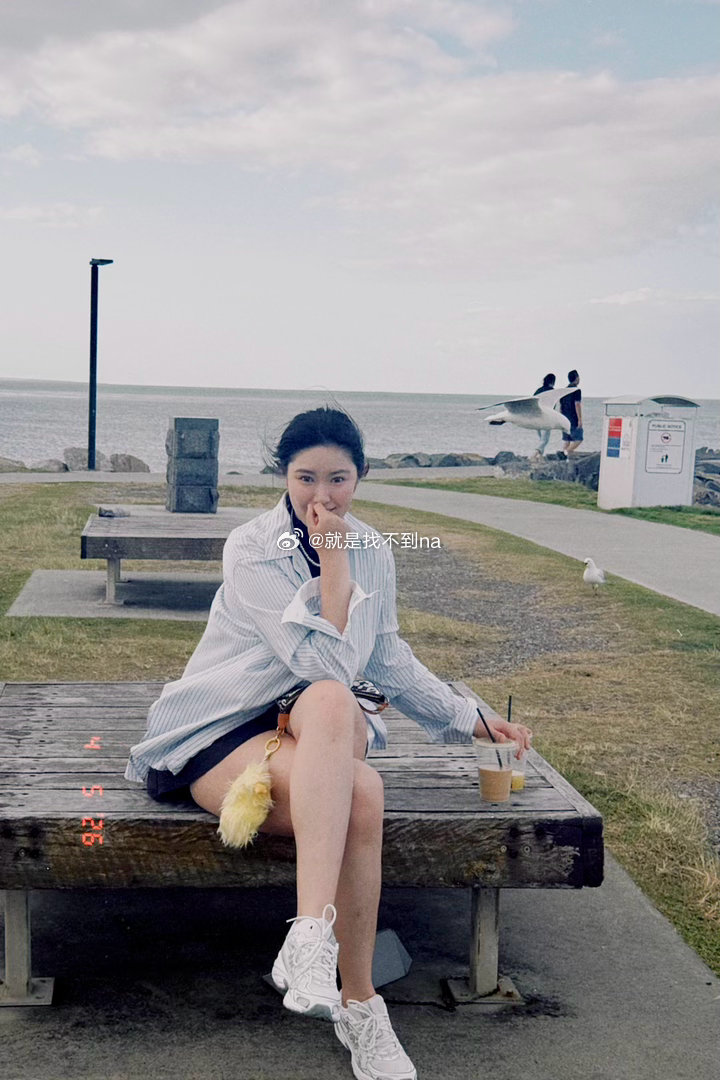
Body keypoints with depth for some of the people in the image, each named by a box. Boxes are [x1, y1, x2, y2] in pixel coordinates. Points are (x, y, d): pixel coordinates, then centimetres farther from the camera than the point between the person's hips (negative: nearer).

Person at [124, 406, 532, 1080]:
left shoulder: (372, 552, 7)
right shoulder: (251, 551, -11)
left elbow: (389, 663, 19)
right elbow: (327, 661, -19)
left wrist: (473, 722, 17)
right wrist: (334, 561, -19)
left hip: (319, 727, 4)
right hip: (222, 736, -4)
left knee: (330, 704, -35)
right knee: (360, 795, -35)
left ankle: (311, 937, -34)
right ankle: (358, 1003, -27)